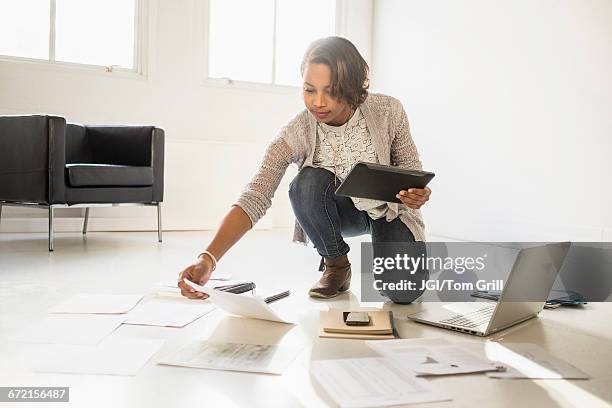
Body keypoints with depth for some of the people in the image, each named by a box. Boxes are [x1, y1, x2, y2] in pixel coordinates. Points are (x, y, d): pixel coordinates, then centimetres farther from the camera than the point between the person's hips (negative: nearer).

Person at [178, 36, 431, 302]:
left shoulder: (388, 111, -24)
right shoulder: (294, 135, -27)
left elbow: (411, 170, -8)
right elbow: (254, 199, -35)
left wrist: (416, 195, -33)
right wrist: (208, 258, -49)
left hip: (390, 209, 0)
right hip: (342, 211, 1)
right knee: (307, 182, -33)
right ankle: (336, 265, -6)